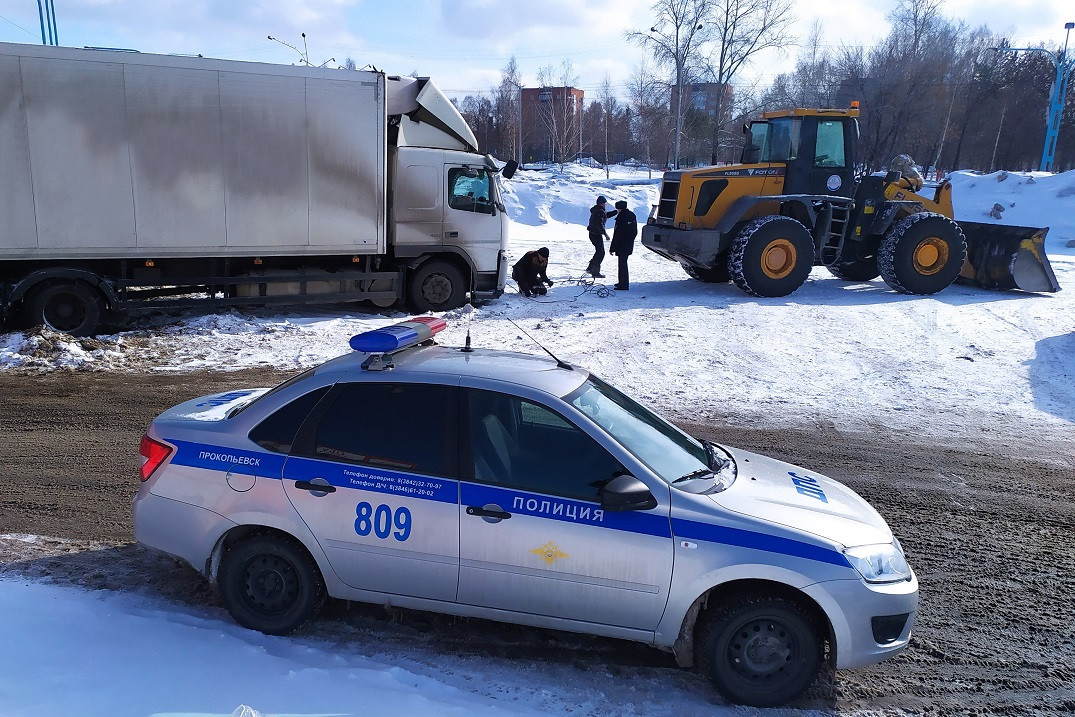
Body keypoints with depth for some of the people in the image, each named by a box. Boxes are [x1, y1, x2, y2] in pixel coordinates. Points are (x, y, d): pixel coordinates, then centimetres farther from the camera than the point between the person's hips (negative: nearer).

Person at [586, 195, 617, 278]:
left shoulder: (596, 210, 12)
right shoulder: (600, 212, -19)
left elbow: (606, 215, 25)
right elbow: (599, 225, -26)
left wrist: (616, 211, 24)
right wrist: (605, 234, -22)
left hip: (592, 234, 10)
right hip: (596, 235, -10)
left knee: (598, 252, 20)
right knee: (601, 253, -2)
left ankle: (590, 268, 24)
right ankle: (596, 272, 0)